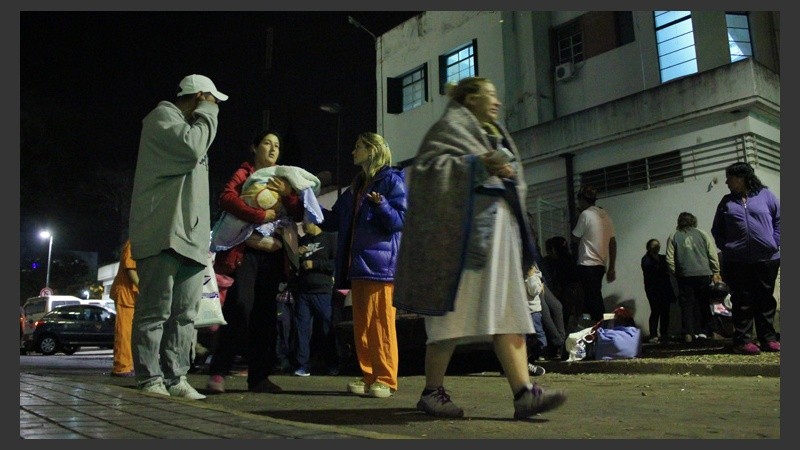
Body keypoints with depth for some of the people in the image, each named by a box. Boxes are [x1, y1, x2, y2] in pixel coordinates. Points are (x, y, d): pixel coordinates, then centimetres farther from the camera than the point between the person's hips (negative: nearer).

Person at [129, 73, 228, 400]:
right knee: (156, 311, -7)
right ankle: (150, 380, -1)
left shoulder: (190, 127, 30)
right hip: (164, 234, -9)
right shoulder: (163, 114, 1)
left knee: (184, 314, 4)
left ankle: (175, 378, 7)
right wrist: (207, 114, -1)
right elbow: (192, 149, -17)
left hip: (189, 237, 9)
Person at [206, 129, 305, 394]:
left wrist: (288, 194, -7)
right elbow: (226, 199, -13)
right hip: (247, 249, -5)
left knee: (266, 314, 3)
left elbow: (299, 215, 11)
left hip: (273, 252, 5)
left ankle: (259, 377, 7)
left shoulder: (284, 178, 21)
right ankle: (218, 372, -12)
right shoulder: (244, 173, 8)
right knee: (239, 307, -18)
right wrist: (261, 215, -19)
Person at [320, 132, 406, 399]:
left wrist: (381, 205, -25)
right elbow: (334, 220, 27)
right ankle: (368, 377, 14)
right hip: (357, 266, 8)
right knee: (362, 325, 8)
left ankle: (385, 379, -2)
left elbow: (400, 220, -8)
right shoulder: (356, 187, 24)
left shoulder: (392, 181, 0)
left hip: (380, 265, -8)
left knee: (380, 323, -8)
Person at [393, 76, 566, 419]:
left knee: (507, 314, -2)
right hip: (464, 231, -8)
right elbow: (426, 166, -14)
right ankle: (432, 392, 6)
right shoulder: (451, 127, 0)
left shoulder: (494, 135, 25)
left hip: (498, 233, 8)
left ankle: (524, 393, -7)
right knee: (453, 313, -6)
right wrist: (477, 165, -19)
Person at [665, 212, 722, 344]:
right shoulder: (702, 234, 7)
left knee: (687, 304, 2)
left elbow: (670, 260, 0)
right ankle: (703, 331, 10)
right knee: (704, 303, 11)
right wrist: (716, 272, 9)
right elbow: (713, 255, 3)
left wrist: (676, 274, 9)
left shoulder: (673, 237, 6)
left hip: (684, 276, -1)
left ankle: (688, 333, -4)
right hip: (704, 274, 1)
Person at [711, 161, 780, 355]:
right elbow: (716, 229, 15)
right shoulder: (726, 201, 12)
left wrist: (775, 241, -3)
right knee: (742, 301, 1)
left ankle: (768, 338, 16)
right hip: (736, 261, 1)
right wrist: (725, 247, 2)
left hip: (767, 258, -1)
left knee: (766, 299, 7)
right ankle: (743, 340, 4)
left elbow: (779, 218, 6)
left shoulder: (764, 194, 6)